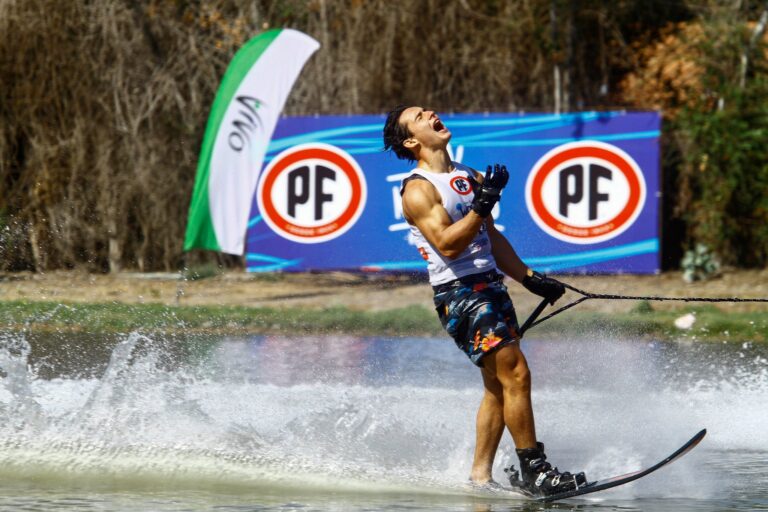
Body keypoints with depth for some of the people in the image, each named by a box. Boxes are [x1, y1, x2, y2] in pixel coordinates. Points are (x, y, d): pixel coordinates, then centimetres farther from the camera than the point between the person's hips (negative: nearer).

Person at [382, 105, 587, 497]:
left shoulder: (470, 178, 16)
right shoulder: (418, 189, -9)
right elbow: (447, 245, -21)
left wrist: (529, 278, 19)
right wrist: (482, 205, -28)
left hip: (492, 285, 8)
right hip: (459, 292, -8)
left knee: (499, 387, 8)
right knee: (515, 375, -15)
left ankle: (480, 476, 15)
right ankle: (534, 472, -11)